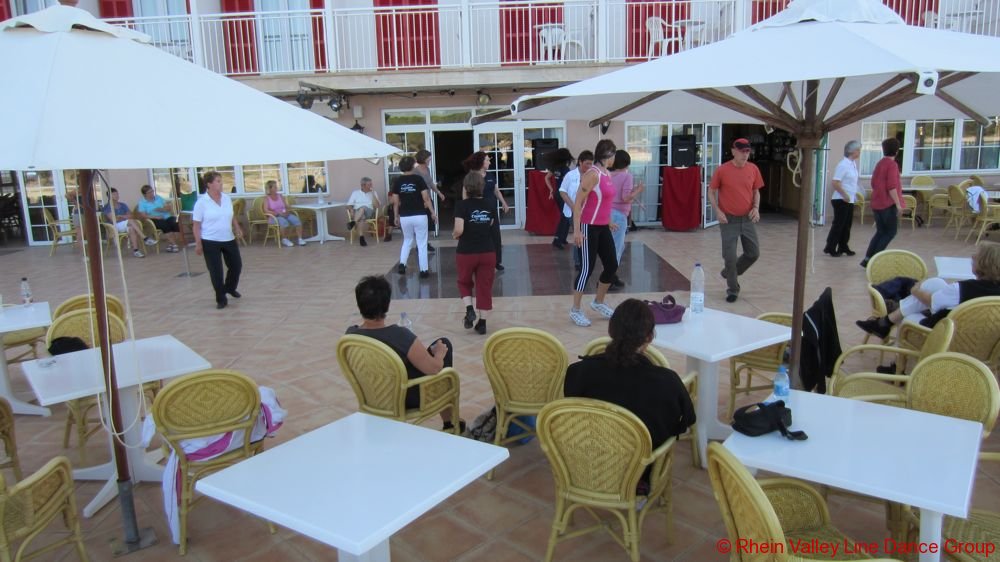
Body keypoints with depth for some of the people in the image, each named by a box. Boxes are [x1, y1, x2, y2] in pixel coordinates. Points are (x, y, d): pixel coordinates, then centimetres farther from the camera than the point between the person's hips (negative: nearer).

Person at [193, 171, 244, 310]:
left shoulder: (227, 198, 3)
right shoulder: (202, 202, -12)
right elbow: (197, 225, -10)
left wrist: (237, 228, 3)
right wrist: (198, 243, -14)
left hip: (229, 239, 5)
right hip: (210, 242, -5)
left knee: (236, 265, 12)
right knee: (216, 271, 0)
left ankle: (230, 288, 39)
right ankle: (221, 299, 12)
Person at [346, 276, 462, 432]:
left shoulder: (350, 334, -16)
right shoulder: (399, 335, -33)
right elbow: (434, 369, -23)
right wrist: (440, 353, -3)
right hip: (406, 399, -6)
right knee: (444, 343, 13)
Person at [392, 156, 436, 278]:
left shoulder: (397, 181, 2)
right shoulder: (418, 179, -6)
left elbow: (395, 201, 3)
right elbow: (426, 198, -10)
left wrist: (396, 216, 14)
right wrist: (432, 212, -2)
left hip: (404, 217, 3)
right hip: (419, 215, -3)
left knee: (407, 241, 22)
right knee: (422, 243, 6)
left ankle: (402, 264, 8)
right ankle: (424, 270, 6)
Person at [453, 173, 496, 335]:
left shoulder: (463, 205, -11)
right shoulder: (490, 205, 1)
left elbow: (459, 230, -18)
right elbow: (490, 227, 9)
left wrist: (454, 235, 2)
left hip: (466, 253, -2)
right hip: (487, 252, 2)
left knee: (464, 283, 21)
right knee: (485, 287, 10)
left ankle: (469, 309, 1)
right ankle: (482, 322, 12)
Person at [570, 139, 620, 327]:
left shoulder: (607, 174, 10)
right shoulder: (593, 174, -17)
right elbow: (578, 203, -19)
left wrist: (609, 221, 29)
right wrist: (576, 230, -23)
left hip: (603, 227, 9)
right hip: (589, 228, -9)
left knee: (612, 266, 11)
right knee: (588, 268, -5)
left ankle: (598, 302, 30)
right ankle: (575, 311, 8)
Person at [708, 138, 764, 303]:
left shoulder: (753, 169, 0)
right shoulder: (722, 170, -10)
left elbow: (756, 191, 12)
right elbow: (711, 192, -2)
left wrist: (756, 208, -5)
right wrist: (718, 211, -14)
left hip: (747, 219, 4)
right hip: (728, 220, -4)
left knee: (754, 253, 7)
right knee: (730, 256, -3)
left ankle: (729, 273, 31)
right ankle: (733, 289, 13)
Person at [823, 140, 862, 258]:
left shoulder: (853, 163, 10)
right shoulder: (843, 165, -17)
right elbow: (835, 183, -23)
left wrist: (853, 195, 14)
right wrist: (845, 195, -19)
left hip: (850, 200, 8)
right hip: (841, 200, -8)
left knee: (847, 225, 12)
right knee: (838, 224, -3)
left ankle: (843, 247, 22)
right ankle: (830, 248, 5)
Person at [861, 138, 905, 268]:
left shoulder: (879, 164, 12)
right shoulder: (892, 164, -12)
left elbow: (873, 183, 20)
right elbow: (891, 187, -19)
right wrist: (898, 204, -16)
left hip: (876, 203, 8)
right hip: (888, 204, -8)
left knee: (881, 232, 14)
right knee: (891, 232, 2)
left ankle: (868, 258, 7)